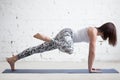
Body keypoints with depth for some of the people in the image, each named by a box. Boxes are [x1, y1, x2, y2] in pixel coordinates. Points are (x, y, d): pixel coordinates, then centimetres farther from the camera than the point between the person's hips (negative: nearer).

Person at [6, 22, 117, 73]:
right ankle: (44, 38, -22)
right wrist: (90, 69, -11)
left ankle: (13, 59, 6)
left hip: (67, 35, 9)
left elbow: (91, 52, 18)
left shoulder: (94, 32, 14)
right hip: (67, 33, -9)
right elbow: (93, 52, -16)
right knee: (69, 49, -42)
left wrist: (90, 67, 19)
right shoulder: (94, 32, -14)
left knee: (40, 48, 5)